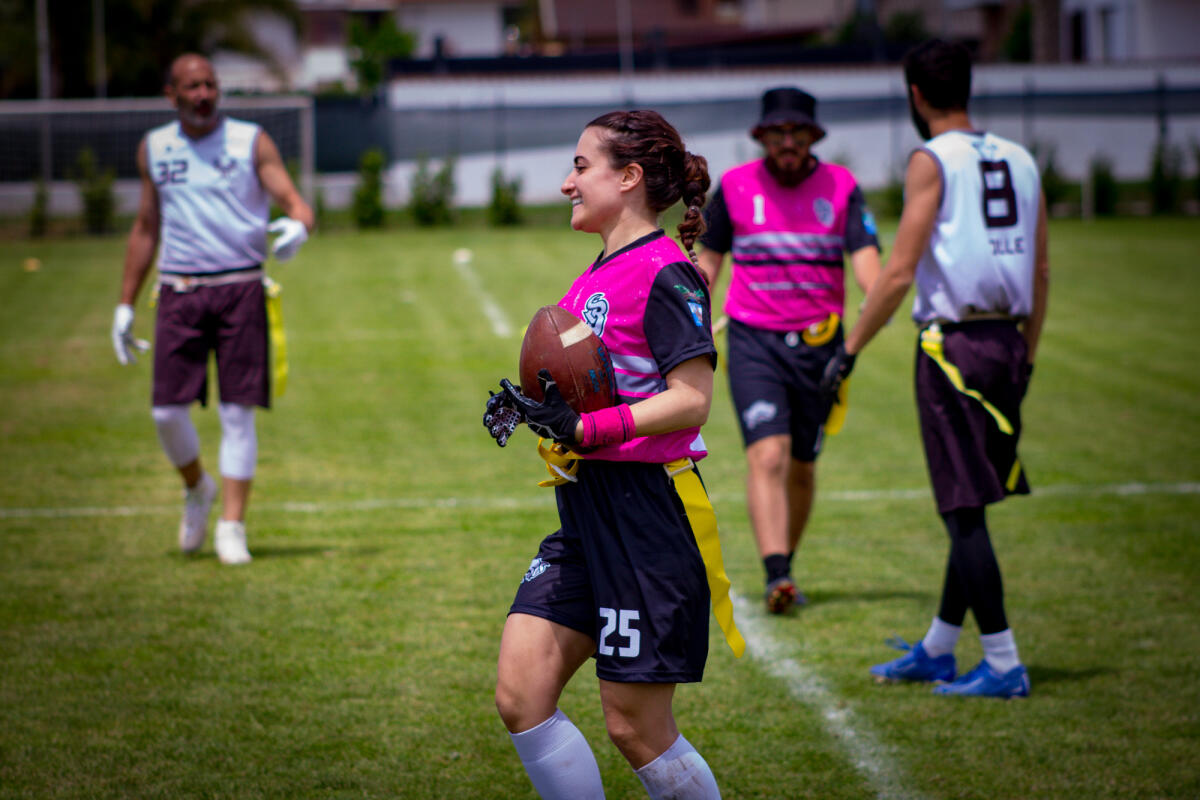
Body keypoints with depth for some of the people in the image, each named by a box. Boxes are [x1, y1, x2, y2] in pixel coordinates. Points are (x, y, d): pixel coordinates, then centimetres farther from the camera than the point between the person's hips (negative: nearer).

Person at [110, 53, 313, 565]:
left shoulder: (252, 143, 3)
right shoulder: (153, 149, 11)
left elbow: (296, 204, -4)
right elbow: (145, 229, 19)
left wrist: (297, 225, -29)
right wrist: (125, 304, 17)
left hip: (240, 290, -2)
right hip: (178, 292, 2)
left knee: (237, 412, -6)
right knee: (167, 412, -4)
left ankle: (232, 527, 0)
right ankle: (197, 488, 25)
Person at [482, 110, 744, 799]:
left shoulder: (666, 273, -13)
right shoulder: (599, 275, 16)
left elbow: (691, 400, -19)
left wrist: (585, 430, -26)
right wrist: (532, 405, 8)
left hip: (651, 519, -9)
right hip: (586, 513, 9)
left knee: (635, 726, -2)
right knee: (520, 695, -1)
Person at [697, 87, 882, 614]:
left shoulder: (841, 187, 2)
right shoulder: (735, 186, 3)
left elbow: (864, 255, -9)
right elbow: (709, 259, 14)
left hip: (819, 343, 2)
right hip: (753, 339, -2)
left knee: (802, 465, 12)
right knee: (767, 455, -18)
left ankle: (786, 568, 30)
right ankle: (776, 577, -27)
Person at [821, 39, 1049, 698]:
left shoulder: (932, 162, -9)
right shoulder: (1018, 161, 11)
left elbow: (899, 274, -13)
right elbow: (1041, 272, 15)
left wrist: (849, 351, -6)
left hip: (952, 344, -7)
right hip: (1007, 342, 7)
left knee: (964, 511, -2)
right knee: (968, 508, 16)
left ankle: (1003, 664, -4)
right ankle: (937, 650, 28)